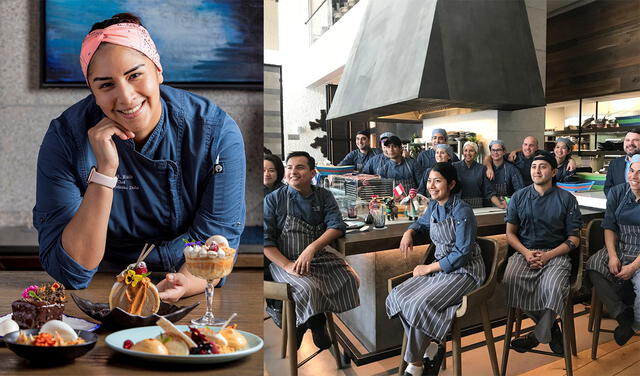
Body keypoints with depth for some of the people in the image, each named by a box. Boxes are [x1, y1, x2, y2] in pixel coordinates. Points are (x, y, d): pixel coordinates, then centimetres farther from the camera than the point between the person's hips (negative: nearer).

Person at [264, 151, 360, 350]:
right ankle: (316, 323, 3)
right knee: (308, 288, -31)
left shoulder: (324, 196, 6)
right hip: (285, 260, -3)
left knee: (350, 279, -17)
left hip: (320, 256, 4)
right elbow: (266, 239, -6)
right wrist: (287, 265, -20)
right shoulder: (274, 199, -2)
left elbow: (337, 226, -8)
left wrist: (312, 248, -24)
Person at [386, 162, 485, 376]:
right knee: (397, 297, -12)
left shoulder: (462, 211, -17)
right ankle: (433, 347, -1)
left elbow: (462, 253, -19)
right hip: (440, 267, 8)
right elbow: (423, 222, 29)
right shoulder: (433, 206, 6)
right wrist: (409, 232, 7)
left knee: (420, 304, -28)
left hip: (465, 271, -8)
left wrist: (429, 268, -15)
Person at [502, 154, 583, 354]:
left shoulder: (566, 199, 5)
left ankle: (540, 334, -5)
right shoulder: (519, 197, 11)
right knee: (510, 281, -29)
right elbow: (510, 233, 10)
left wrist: (548, 255, -12)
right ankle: (552, 328, -7)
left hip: (556, 254, -2)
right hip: (524, 252, 2)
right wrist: (526, 253, -9)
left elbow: (574, 239, 3)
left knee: (553, 287, -34)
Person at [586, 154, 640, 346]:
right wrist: (612, 256, -9)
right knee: (594, 266, -25)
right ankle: (625, 317, -16)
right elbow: (609, 227, 4)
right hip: (619, 248, 4)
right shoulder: (617, 193, 2)